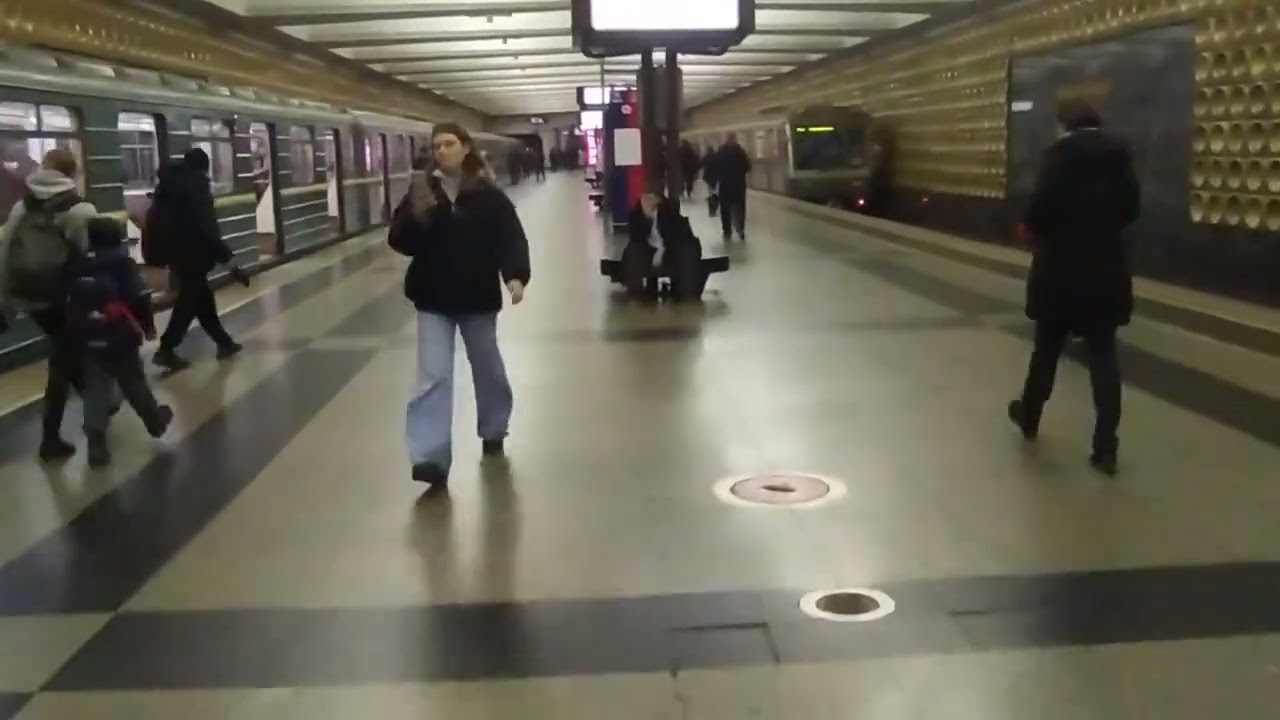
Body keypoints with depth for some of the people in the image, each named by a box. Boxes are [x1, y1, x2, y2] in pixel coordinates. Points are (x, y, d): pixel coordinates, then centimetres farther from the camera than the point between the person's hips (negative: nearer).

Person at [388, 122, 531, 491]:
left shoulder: (488, 194, -6)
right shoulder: (421, 192, -2)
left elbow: (512, 238, -10)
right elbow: (399, 241, -4)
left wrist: (516, 276, -26)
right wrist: (417, 217, -23)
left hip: (478, 296, 0)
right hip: (434, 298, 0)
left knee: (487, 368, 18)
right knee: (433, 377, -8)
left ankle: (493, 430, 42)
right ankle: (431, 457, -11)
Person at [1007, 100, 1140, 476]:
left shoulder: (1060, 153, -11)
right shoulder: (1118, 153, 3)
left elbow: (1040, 206, -16)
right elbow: (1131, 208, 7)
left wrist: (1036, 232, 5)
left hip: (1061, 266, -3)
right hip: (1106, 267, 3)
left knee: (1047, 348, 14)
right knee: (1103, 355, 5)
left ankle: (1030, 417, 34)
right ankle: (1105, 447, 3)